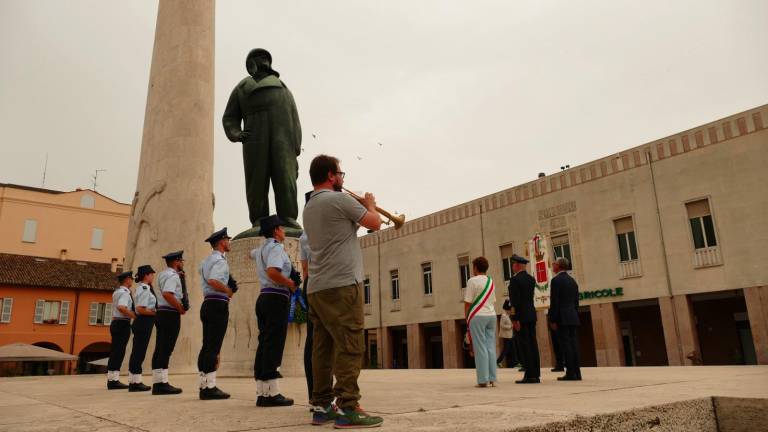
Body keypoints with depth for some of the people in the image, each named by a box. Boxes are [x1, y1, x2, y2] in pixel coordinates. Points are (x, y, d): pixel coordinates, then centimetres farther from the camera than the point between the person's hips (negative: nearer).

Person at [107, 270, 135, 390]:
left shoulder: (116, 292, 17)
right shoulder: (125, 293, -12)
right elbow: (122, 307, -28)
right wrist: (136, 317, -23)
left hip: (115, 323, 10)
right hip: (123, 324, -10)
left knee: (115, 352, 10)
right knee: (119, 352, -8)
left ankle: (111, 379, 13)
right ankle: (114, 380, -8)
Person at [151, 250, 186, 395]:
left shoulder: (162, 274, 17)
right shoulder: (173, 276, -12)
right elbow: (167, 294, -27)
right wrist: (180, 308, -17)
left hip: (162, 313, 10)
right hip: (171, 314, -10)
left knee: (160, 349, 8)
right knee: (166, 349, -10)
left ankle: (157, 383, 10)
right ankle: (162, 383, -11)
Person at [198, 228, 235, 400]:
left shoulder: (205, 261, 21)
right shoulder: (220, 260, -9)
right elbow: (213, 281, -24)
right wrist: (228, 290, -11)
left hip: (207, 303, 9)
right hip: (218, 305, -9)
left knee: (207, 346, 9)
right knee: (213, 347, -9)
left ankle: (204, 385, 12)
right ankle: (209, 387, -8)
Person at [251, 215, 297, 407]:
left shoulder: (260, 249, 20)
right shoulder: (276, 248, -9)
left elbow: (251, 253, 46)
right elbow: (272, 272, -25)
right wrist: (291, 283, -14)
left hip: (264, 297, 9)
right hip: (277, 297, -9)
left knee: (264, 343, 7)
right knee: (274, 344, -10)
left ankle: (261, 392, 9)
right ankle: (271, 393, -11)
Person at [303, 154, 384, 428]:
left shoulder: (309, 208, 19)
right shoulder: (340, 200, -7)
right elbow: (375, 223, -2)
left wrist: (359, 209, 24)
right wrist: (370, 204, 16)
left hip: (316, 288, 9)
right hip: (341, 285, -9)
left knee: (323, 348, 8)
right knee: (349, 347, -8)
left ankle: (322, 407, 11)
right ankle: (347, 408, -8)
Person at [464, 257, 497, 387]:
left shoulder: (472, 281, -6)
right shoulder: (491, 281, 14)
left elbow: (467, 302, -9)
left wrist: (467, 318, 0)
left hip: (477, 316, -6)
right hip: (491, 314, 6)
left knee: (480, 348, -3)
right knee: (491, 346, 8)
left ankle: (483, 380, -3)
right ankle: (492, 379, 8)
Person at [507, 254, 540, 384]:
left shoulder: (515, 279, -11)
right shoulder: (531, 279, 12)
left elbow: (515, 301, -17)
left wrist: (515, 319, -16)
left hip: (521, 316, -8)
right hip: (532, 315, 8)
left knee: (525, 345, -6)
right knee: (533, 344, 9)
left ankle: (529, 376, -5)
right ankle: (536, 375, 12)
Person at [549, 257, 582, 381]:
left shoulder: (556, 280, -8)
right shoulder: (572, 281, 16)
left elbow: (554, 302, -12)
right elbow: (576, 301, 16)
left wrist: (553, 320, -9)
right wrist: (575, 316, 19)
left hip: (562, 318, -7)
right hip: (573, 318, 7)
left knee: (566, 344, -6)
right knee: (574, 344, 7)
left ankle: (570, 373, -6)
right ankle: (577, 372, 8)